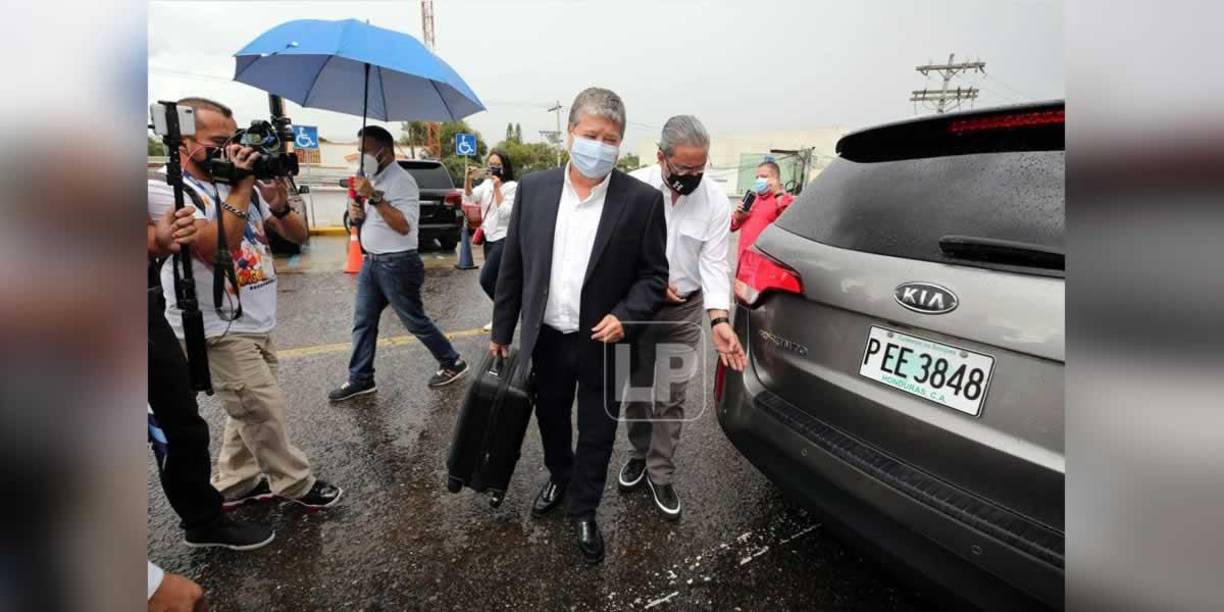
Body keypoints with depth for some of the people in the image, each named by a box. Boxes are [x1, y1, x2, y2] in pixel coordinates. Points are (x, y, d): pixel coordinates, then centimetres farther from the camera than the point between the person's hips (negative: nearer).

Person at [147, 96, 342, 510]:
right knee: (266, 408, -1)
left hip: (258, 323, 7)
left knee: (252, 410, 16)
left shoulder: (241, 185, 8)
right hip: (218, 329, -7)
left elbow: (298, 236, 8)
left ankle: (234, 485, 33)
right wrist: (242, 187, -20)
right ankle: (294, 484, 17)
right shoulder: (164, 190, -12)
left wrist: (278, 203, -12)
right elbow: (218, 247, -25)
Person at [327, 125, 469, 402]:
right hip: (371, 262, 9)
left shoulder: (401, 181, -15)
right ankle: (360, 379, 22)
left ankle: (452, 363, 19)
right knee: (363, 322, 11)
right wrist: (358, 211, 1)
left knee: (415, 321, 2)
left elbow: (404, 225, -25)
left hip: (397, 264, -9)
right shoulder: (373, 179, 13)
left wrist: (374, 197, -26)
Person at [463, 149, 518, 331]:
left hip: (503, 239, -7)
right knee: (495, 281, 12)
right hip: (489, 238, 7)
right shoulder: (486, 183, 10)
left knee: (486, 279, -13)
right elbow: (469, 198, -1)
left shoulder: (512, 186, -10)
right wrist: (468, 178, -14)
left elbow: (505, 212, -18)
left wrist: (497, 188, -20)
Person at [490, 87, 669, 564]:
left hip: (604, 342, -2)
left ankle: (583, 510, 39)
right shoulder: (533, 188, -4)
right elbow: (512, 266, 1)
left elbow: (654, 273, -5)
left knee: (597, 434, 15)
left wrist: (626, 315, -21)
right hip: (547, 337, 3)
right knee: (550, 418, 24)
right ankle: (559, 477, 53)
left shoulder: (642, 200, -12)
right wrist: (501, 332, 4)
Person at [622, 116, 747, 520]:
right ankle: (640, 454, 39)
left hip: (684, 311, 0)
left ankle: (660, 473, 27)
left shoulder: (716, 200, -10)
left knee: (670, 399, 7)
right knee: (635, 391, 15)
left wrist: (719, 320, -25)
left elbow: (714, 262, -13)